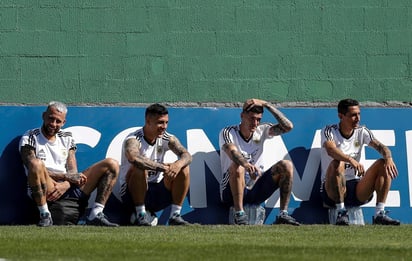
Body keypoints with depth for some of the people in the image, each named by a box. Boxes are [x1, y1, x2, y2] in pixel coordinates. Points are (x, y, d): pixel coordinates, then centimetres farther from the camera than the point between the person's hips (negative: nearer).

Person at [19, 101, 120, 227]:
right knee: (36, 163, -38)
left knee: (112, 164, -2)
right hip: (46, 190, -5)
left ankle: (96, 215, -16)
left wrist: (65, 185, -15)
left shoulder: (67, 138, 18)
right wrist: (66, 176, -17)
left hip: (68, 187, 5)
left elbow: (73, 172, 9)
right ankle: (44, 215, -28)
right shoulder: (29, 138, 3)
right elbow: (34, 168, -11)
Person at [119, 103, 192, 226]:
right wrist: (161, 167, -44)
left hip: (157, 192, 5)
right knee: (139, 167, -34)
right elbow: (133, 158, -40)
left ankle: (175, 216, -14)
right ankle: (141, 216, -27)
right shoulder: (133, 139, -17)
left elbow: (187, 156, -14)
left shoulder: (167, 139, 0)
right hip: (132, 194, -5)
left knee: (183, 169, -14)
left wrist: (178, 164, -39)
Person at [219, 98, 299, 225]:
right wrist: (247, 165, -51)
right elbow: (232, 152, -29)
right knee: (237, 166, -36)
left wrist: (267, 105, -9)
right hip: (231, 191, -5)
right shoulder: (228, 133, -7)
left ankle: (283, 214, -16)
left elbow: (288, 126, -6)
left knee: (286, 165, -13)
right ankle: (239, 214, -33)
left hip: (256, 190, 5)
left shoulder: (261, 131, 7)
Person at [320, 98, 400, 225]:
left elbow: (380, 146, -7)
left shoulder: (362, 132, 7)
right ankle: (341, 212, -29)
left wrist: (388, 157, -31)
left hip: (356, 190, 5)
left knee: (383, 165, -14)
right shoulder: (329, 131, -7)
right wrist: (351, 160, -47)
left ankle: (379, 214, -20)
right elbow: (331, 150, -28)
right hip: (332, 189, -4)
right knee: (337, 163, -34)